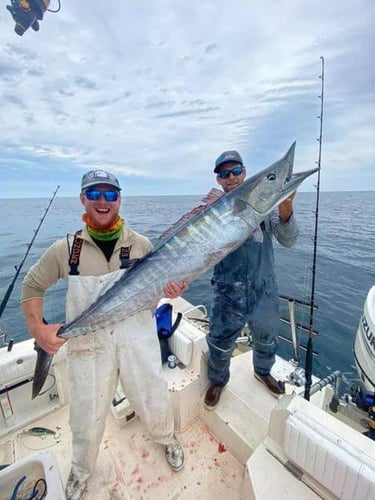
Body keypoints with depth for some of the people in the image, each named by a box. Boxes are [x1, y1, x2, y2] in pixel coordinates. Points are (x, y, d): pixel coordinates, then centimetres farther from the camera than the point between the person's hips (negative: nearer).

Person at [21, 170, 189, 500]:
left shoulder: (141, 244, -5)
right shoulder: (65, 248, -4)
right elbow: (33, 284, 7)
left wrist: (171, 290, -19)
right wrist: (36, 326, -7)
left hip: (138, 339, 0)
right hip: (87, 345, 1)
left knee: (154, 403, 16)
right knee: (87, 414, 19)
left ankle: (168, 439, 53)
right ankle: (81, 469, 53)